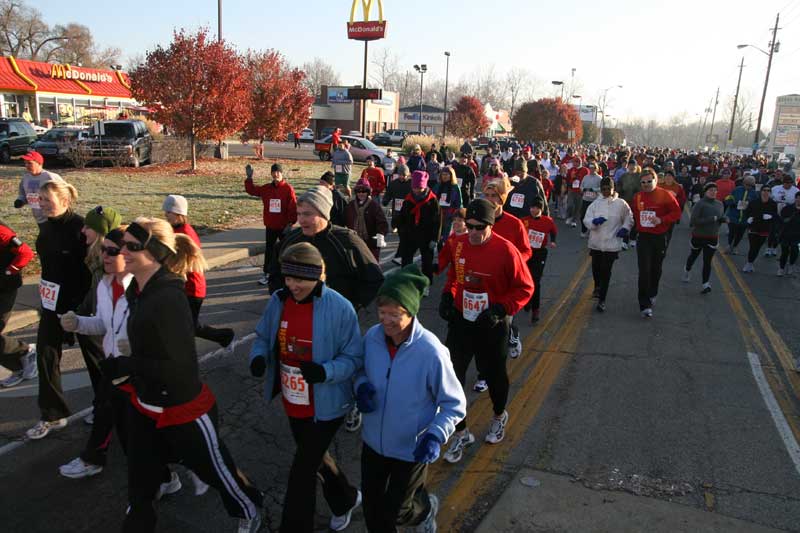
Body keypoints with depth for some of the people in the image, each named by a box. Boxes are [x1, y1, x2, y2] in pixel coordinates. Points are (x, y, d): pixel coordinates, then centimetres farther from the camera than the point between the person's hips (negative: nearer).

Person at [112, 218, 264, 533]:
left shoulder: (168, 298, -29)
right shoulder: (137, 291, -1)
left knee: (214, 468, 18)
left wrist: (125, 366, -23)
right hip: (144, 407, 8)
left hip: (182, 410, -7)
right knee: (139, 485, 19)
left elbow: (178, 367, -29)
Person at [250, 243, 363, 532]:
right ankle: (346, 499, 54)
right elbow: (263, 337, 7)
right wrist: (258, 357, -16)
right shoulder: (278, 301, -8)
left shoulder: (339, 308, -22)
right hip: (292, 402, 7)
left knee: (302, 469, 2)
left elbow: (354, 357, -15)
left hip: (325, 405, -6)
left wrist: (324, 372, -33)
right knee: (313, 456, 26)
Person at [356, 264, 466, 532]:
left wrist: (436, 436, -32)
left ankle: (426, 508, 50)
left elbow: (455, 404, -17)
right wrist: (361, 386, -16)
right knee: (372, 510, 21)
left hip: (412, 450, -4)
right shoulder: (372, 337, -15)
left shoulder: (431, 352, -29)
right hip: (373, 442, 4)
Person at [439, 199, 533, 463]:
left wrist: (500, 310, -22)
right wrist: (447, 296, -4)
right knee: (452, 375, 1)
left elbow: (525, 288, -12)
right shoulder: (458, 244, -5)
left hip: (492, 325, -3)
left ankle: (499, 416, 49)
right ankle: (461, 433, 19)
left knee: (494, 374, 18)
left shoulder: (506, 251, -20)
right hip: (460, 321, 3)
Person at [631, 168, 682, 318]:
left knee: (656, 269, 16)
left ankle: (652, 294, 41)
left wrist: (662, 220, -21)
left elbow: (677, 213, -8)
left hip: (660, 238, -1)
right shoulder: (637, 197, 1)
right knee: (644, 270, -9)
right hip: (643, 238, 1)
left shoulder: (665, 195, -9)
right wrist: (637, 226, 6)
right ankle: (645, 305, -7)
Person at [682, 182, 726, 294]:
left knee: (707, 261, -2)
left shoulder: (719, 204, 2)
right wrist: (711, 219, -27)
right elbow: (693, 221, -23)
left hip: (713, 237, 3)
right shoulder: (700, 204, -16)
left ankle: (706, 284, -1)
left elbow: (721, 217, 18)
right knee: (693, 256, 20)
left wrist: (724, 219, -7)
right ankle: (686, 271, 49)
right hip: (698, 236, -3)